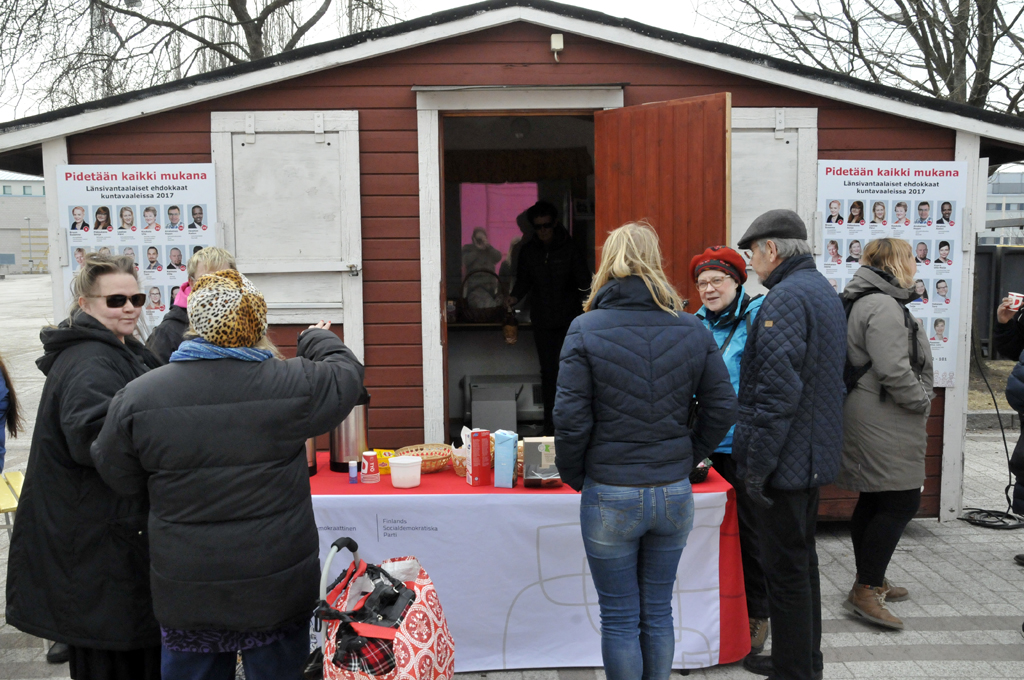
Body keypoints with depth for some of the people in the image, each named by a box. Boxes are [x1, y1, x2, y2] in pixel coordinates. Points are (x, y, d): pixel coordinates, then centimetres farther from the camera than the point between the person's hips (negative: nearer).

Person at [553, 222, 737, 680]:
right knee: (658, 613, 19)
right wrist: (688, 458, 12)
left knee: (619, 620, 11)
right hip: (674, 492, 4)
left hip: (610, 494, -3)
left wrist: (573, 474, 2)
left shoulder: (585, 329, -10)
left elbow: (571, 418, -13)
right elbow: (722, 407, 1)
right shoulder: (693, 330, 0)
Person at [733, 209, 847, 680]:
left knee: (786, 570, 0)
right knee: (801, 559, 20)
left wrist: (757, 464, -21)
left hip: (786, 460, -11)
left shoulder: (787, 297, -19)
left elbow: (778, 390, -26)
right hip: (814, 457, 11)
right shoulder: (823, 291, 15)